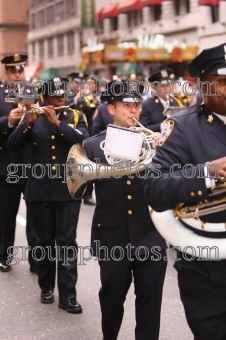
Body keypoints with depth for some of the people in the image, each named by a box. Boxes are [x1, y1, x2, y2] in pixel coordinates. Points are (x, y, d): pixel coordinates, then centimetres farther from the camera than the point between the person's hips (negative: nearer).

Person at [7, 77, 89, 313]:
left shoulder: (75, 117, 3)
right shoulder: (34, 118, 4)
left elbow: (83, 140, -15)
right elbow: (13, 145, -6)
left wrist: (57, 122, -23)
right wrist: (28, 123, -21)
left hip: (68, 188, -1)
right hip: (40, 189, 1)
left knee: (67, 241, -2)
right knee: (45, 240, 10)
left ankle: (67, 295, 1)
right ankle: (46, 287, 25)